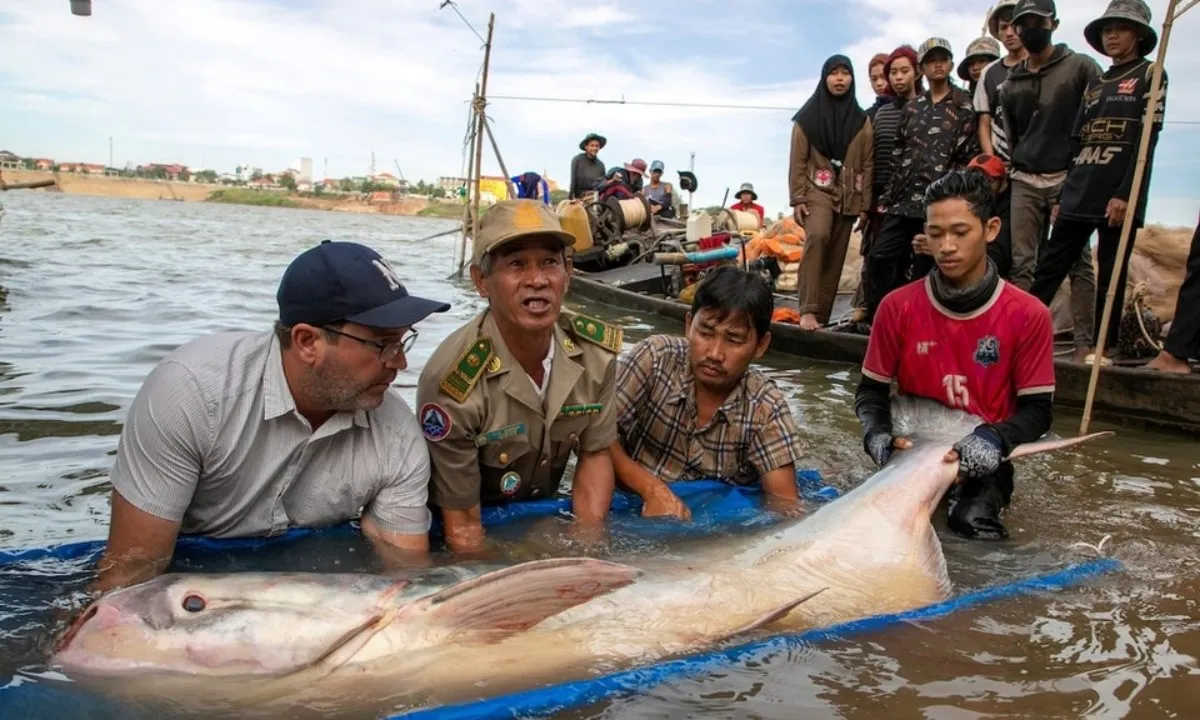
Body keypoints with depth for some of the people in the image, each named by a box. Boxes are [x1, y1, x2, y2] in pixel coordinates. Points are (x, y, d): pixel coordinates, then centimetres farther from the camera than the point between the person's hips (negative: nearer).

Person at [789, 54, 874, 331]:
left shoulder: (862, 121, 9)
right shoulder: (808, 117, 3)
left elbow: (868, 164, 7)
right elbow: (798, 161, -1)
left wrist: (865, 204, 1)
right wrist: (797, 198, -10)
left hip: (848, 195, 4)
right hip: (817, 190, -3)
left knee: (835, 257, 1)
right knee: (817, 236, -29)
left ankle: (821, 315, 7)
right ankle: (808, 310, -30)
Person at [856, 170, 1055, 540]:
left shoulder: (1029, 316, -10)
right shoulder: (898, 307, -7)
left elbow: (1037, 409, -5)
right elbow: (871, 390, 1)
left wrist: (993, 440, -26)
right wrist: (878, 435, -20)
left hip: (982, 459, -1)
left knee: (971, 520, -27)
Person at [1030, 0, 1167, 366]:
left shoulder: (1150, 75, 4)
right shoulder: (1094, 84, 20)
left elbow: (1147, 139, -6)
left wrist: (1125, 194, -16)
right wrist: (1064, 195, 13)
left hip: (1119, 196, -5)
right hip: (1079, 195, 5)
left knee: (1111, 275, -1)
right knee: (1049, 266, 0)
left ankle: (1103, 348, 6)